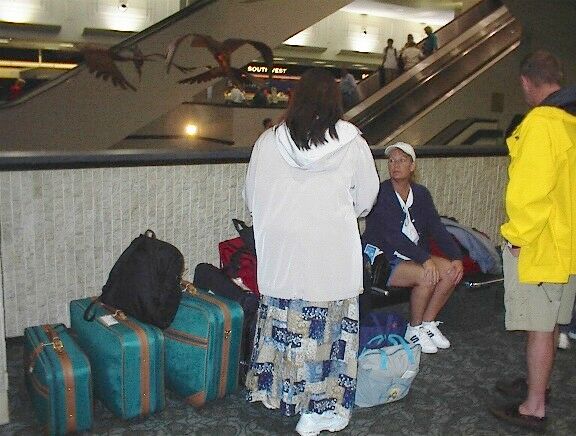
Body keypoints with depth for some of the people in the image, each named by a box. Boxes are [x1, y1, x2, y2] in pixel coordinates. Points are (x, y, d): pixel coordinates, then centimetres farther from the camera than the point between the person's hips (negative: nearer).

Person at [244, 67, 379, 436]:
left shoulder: (270, 140, -2)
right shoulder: (352, 142, -5)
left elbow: (252, 196, 6)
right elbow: (367, 197, 6)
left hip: (282, 250, 2)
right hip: (333, 252, -2)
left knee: (283, 320, 15)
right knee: (326, 326, 7)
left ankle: (279, 390, 30)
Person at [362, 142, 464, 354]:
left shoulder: (421, 194, 7)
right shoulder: (381, 195, -14)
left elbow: (437, 228, 4)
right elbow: (392, 235, -24)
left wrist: (456, 257, -10)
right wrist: (424, 259, -31)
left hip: (413, 255, 7)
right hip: (382, 259, -7)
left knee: (452, 271, -13)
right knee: (427, 277, -28)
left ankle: (428, 323, 2)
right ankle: (414, 330, -6)